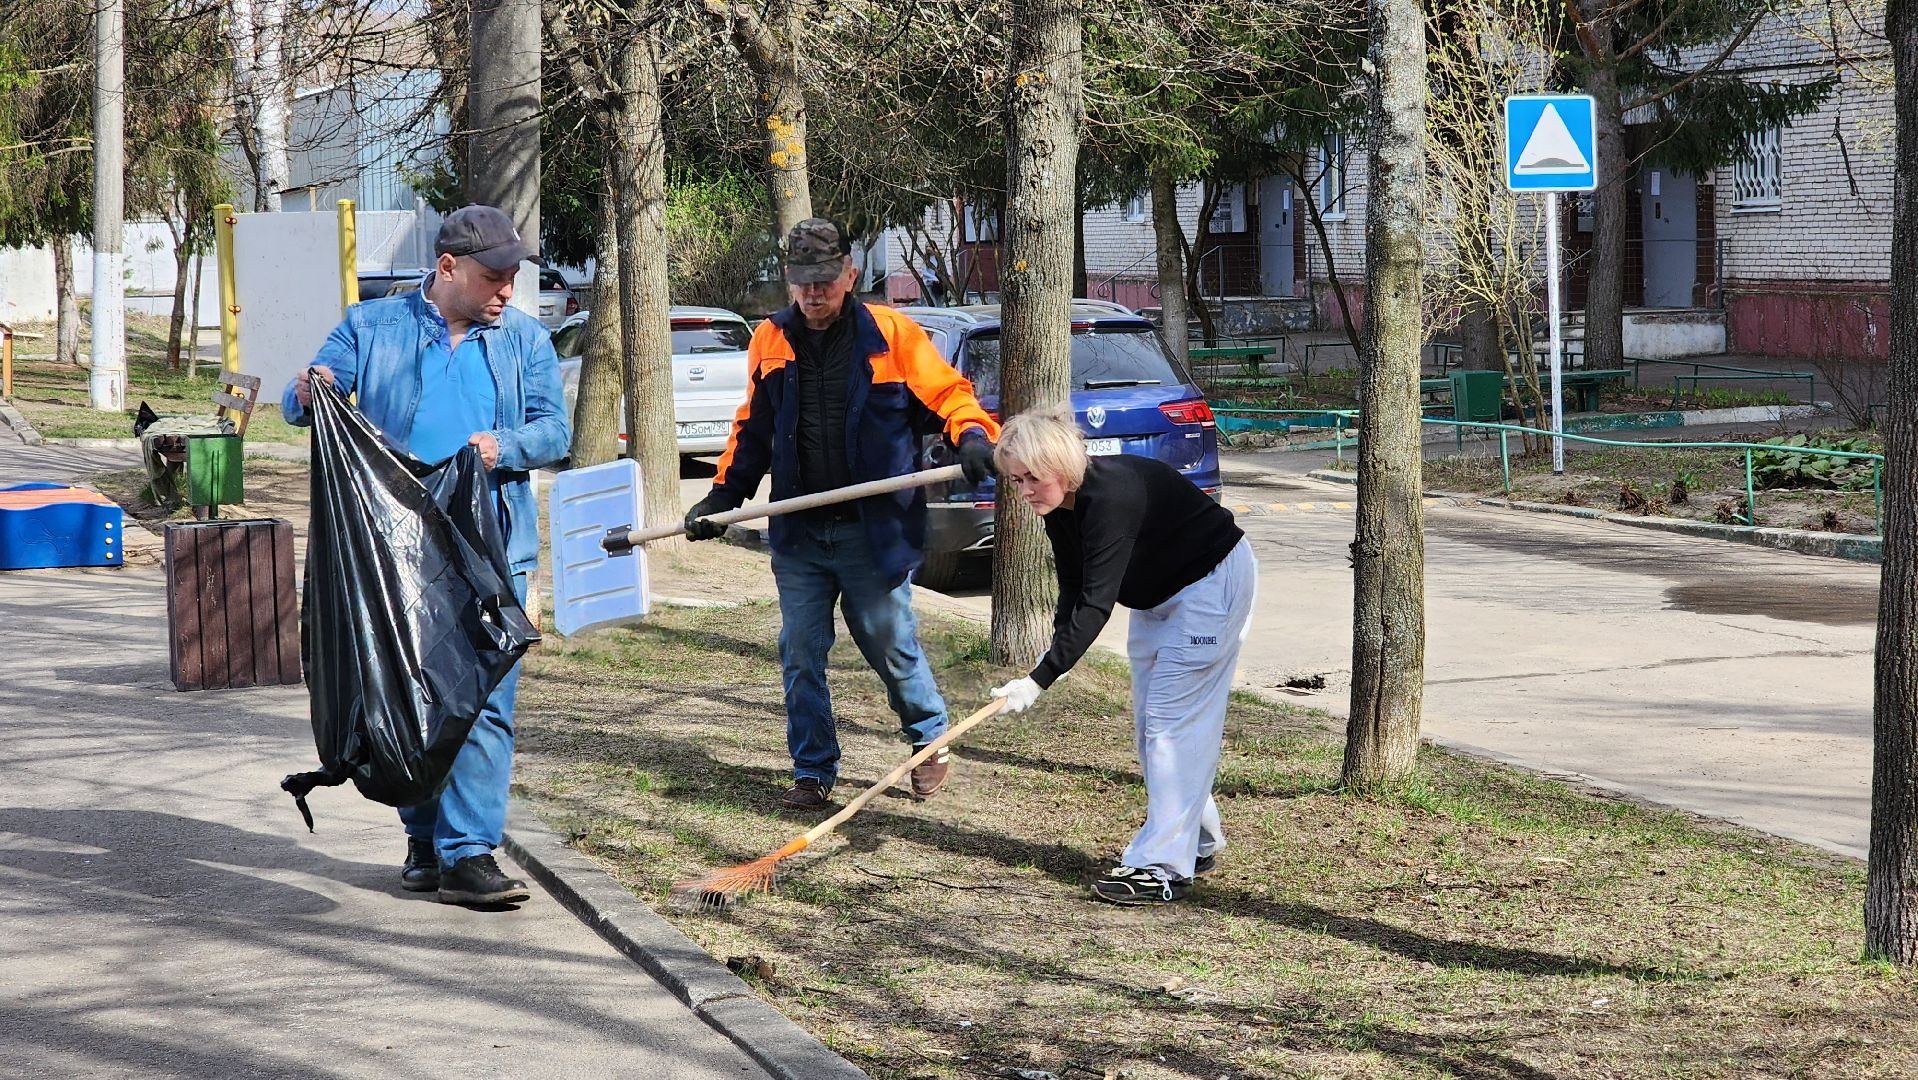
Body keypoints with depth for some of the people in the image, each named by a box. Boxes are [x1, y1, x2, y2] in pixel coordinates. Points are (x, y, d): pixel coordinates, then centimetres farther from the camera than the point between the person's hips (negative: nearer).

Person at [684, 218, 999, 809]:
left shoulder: (891, 334, -4)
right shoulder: (771, 341, 8)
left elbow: (948, 394, -3)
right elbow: (752, 430, 18)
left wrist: (973, 436, -23)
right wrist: (722, 496, 12)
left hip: (873, 532, -4)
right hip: (799, 535, 4)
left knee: (892, 646, 4)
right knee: (801, 655, 6)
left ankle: (932, 742, 27)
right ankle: (813, 772, 17)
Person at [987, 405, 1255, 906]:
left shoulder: (1110, 498, -35)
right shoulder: (1059, 509, -7)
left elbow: (1096, 604, -38)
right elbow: (1073, 592, -3)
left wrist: (1040, 680, -41)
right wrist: (1055, 649, -22)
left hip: (1213, 582, -10)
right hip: (1157, 592, 10)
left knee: (1172, 719, -14)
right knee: (1149, 723, 11)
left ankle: (1163, 868, -14)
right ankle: (1198, 844, 23)